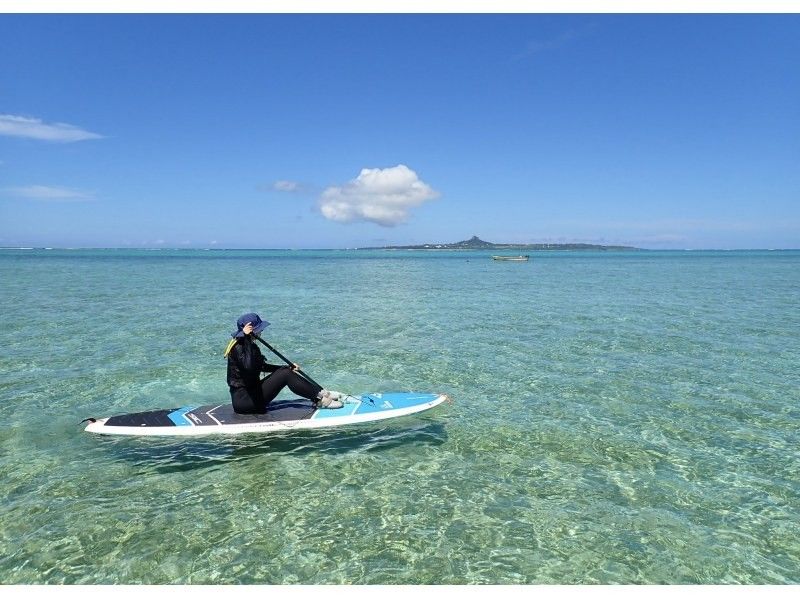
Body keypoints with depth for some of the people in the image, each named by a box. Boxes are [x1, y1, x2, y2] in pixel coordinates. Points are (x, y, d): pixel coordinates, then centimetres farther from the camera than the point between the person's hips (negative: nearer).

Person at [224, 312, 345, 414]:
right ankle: (319, 400, -12)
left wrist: (288, 367, 17)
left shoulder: (247, 344, 11)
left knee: (286, 371, 5)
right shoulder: (238, 347, -19)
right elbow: (249, 367, -38)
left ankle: (321, 393, 0)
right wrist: (246, 338, -36)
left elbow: (262, 366, 22)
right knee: (286, 375, -15)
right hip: (244, 400, -10)